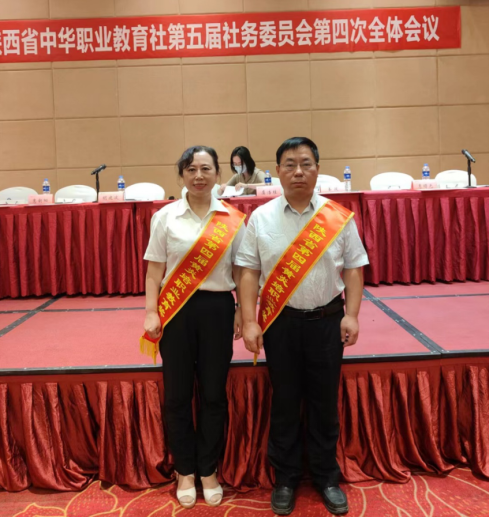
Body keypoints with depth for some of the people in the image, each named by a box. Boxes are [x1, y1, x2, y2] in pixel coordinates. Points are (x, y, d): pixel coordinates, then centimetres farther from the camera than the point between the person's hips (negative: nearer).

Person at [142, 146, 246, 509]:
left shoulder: (233, 220, 2)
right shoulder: (165, 217, 1)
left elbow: (240, 270, 7)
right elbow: (154, 271, 2)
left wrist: (243, 311, 5)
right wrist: (151, 313, -5)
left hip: (217, 308, 0)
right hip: (176, 310, 0)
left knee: (213, 393, 9)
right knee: (178, 394, 9)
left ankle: (208, 470, 28)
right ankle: (185, 470, 28)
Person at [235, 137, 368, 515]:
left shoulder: (339, 217, 0)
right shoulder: (261, 218, -1)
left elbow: (353, 269, 2)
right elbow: (249, 272, -2)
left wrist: (351, 315, -8)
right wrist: (250, 322, -8)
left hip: (327, 320, 0)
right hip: (280, 321, 0)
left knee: (324, 402, 12)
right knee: (284, 402, 11)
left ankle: (326, 478, 30)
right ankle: (286, 479, 28)